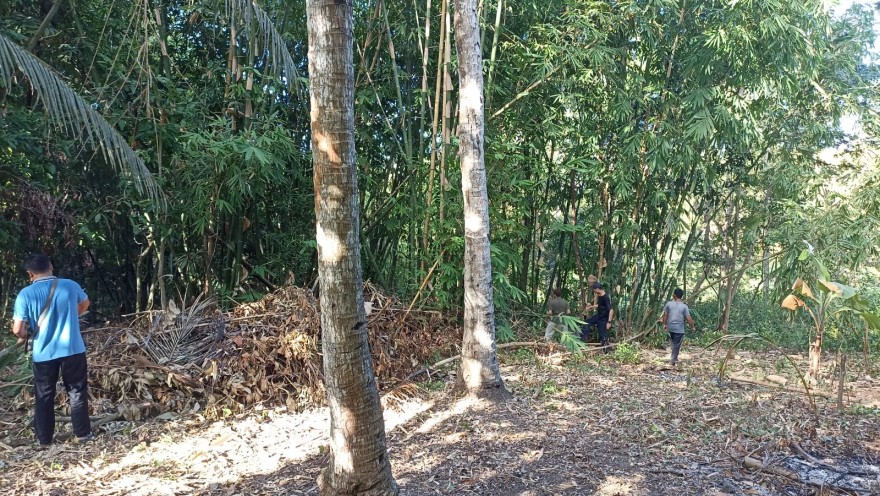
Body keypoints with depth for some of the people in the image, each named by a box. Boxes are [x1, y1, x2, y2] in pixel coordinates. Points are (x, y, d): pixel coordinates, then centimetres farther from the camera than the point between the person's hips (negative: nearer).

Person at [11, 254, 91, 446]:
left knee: (44, 397, 14)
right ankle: (83, 434, 18)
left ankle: (44, 439, 22)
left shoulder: (26, 294, -10)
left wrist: (24, 336, 12)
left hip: (43, 354, -1)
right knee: (77, 392, 13)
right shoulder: (70, 286, -5)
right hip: (73, 350, 1)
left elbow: (17, 330, -11)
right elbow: (84, 304, 17)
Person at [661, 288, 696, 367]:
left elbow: (665, 315, 3)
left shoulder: (669, 304, -3)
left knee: (674, 343, 22)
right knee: (677, 345, 5)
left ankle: (675, 358, 30)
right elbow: (688, 319, -10)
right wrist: (692, 327, 6)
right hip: (679, 329, -3)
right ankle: (672, 361, 4)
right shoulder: (684, 306, -8)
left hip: (670, 328, 3)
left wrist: (664, 324, 17)